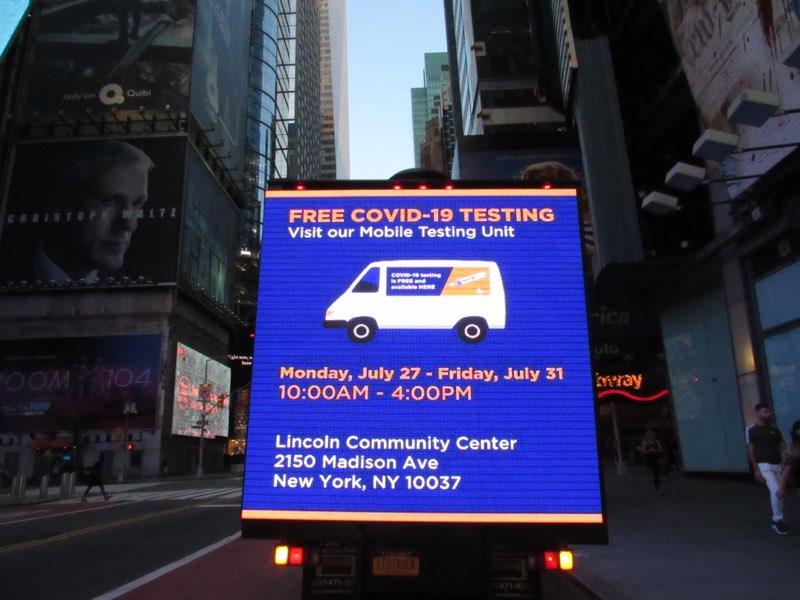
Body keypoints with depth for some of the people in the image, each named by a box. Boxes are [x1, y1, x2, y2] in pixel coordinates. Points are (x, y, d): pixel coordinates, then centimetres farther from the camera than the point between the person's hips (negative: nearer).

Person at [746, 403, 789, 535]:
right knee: (776, 491, -18)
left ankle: (777, 521, 23)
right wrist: (756, 470, -10)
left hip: (778, 465, 6)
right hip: (765, 465, -6)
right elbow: (750, 450, -6)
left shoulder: (774, 429, 11)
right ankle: (778, 521, -3)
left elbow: (783, 446, 7)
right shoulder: (752, 430, -5)